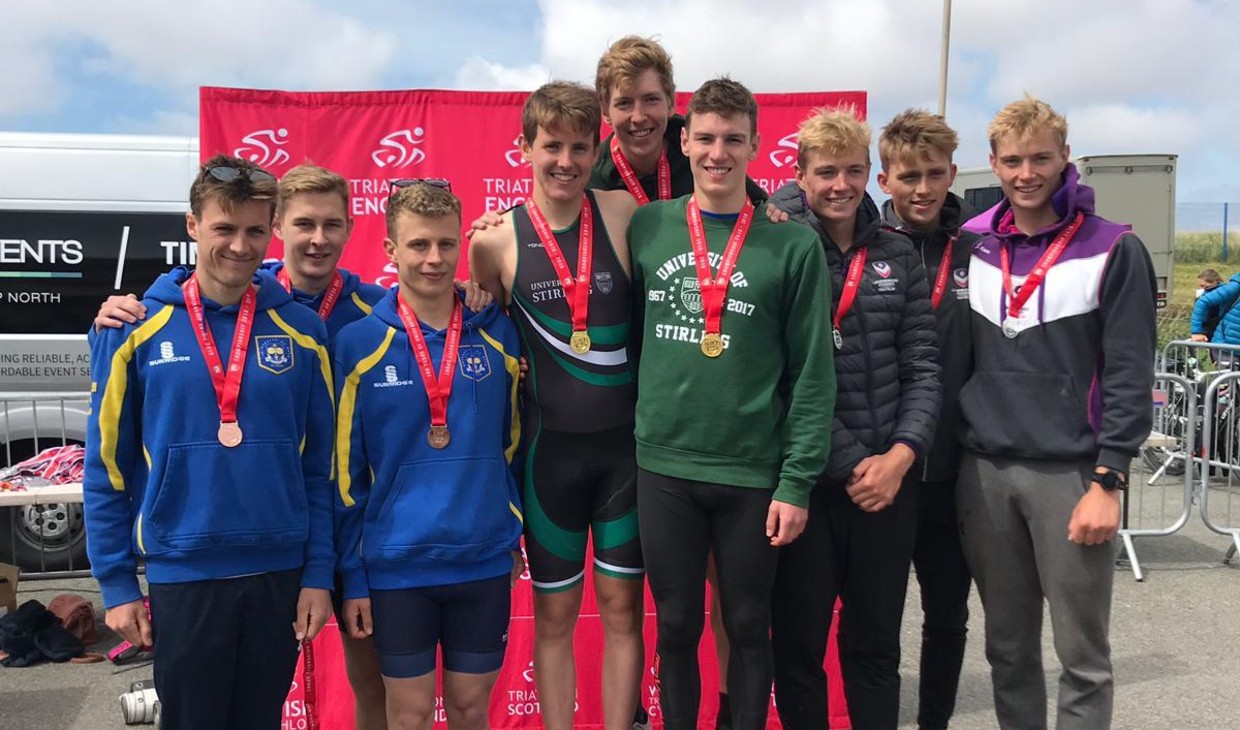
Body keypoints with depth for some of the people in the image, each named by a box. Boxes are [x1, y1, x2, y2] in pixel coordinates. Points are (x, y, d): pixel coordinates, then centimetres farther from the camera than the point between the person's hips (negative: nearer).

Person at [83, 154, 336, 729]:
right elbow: (106, 468, 1)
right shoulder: (137, 329, -4)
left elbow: (320, 466, 2)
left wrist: (319, 574, 0)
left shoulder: (301, 330, 0)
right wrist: (117, 583, -1)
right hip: (182, 578, -1)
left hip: (279, 576, 2)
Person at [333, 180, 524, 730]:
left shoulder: (498, 333, 0)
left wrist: (513, 532, 11)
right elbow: (344, 469, -4)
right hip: (396, 566, -2)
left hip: (486, 561, 2)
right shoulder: (357, 344, -7)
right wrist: (351, 576, -3)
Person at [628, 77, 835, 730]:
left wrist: (796, 482, -7)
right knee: (676, 628, 13)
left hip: (754, 471, -1)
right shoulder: (645, 228, 2)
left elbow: (813, 374, -4)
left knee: (749, 629, 13)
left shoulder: (794, 245, -4)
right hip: (662, 466, 2)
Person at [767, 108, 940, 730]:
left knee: (876, 642, 16)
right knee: (798, 643, 9)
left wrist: (900, 455, -8)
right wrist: (849, 464, -12)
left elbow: (923, 366, 6)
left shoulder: (899, 257, 9)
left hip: (890, 478, 4)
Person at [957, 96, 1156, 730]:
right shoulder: (972, 251, 8)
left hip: (1071, 474, -3)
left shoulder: (1113, 250, -3)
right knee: (1007, 650, 13)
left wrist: (1107, 480, -11)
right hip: (984, 473, 4)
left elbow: (1129, 377, -7)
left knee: (1083, 658, 4)